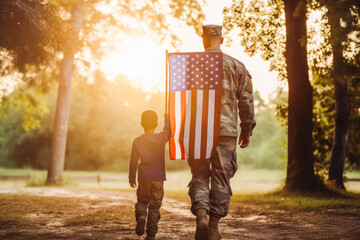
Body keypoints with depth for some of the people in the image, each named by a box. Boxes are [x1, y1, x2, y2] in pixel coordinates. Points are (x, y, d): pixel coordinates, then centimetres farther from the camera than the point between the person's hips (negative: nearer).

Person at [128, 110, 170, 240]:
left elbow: (133, 162, 3)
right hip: (158, 178, 0)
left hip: (143, 178, 1)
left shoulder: (137, 141, -2)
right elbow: (168, 131, 11)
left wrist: (132, 178, 12)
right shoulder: (161, 138, -8)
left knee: (141, 201, 18)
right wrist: (167, 118, 24)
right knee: (154, 206, 4)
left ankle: (141, 216, -13)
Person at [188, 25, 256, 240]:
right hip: (226, 131, 0)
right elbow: (246, 101, 5)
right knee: (221, 179, 7)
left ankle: (201, 214, -12)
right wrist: (247, 131, 14)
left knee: (199, 176, 10)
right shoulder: (237, 66, 4)